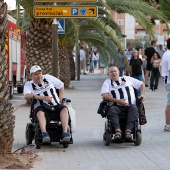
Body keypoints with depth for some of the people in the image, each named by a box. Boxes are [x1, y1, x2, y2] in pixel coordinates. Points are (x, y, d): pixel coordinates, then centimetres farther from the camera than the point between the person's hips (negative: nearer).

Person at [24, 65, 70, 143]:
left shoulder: (48, 78, 13)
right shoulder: (28, 85, 6)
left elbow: (61, 86, 22)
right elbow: (27, 96, -15)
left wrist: (60, 100, 9)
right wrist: (43, 97, -25)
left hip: (55, 105, 2)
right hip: (41, 106, -2)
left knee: (64, 109, -30)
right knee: (40, 112, -38)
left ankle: (65, 134, -43)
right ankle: (44, 134, -54)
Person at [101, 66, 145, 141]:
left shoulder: (127, 79, 24)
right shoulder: (107, 82, 18)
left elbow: (141, 84, 29)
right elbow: (104, 95, 1)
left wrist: (142, 94, 8)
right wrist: (118, 101, -11)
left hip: (130, 105, 1)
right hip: (116, 106, -1)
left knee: (134, 108, -34)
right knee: (111, 110, -35)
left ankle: (128, 130, -45)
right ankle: (117, 130, -48)